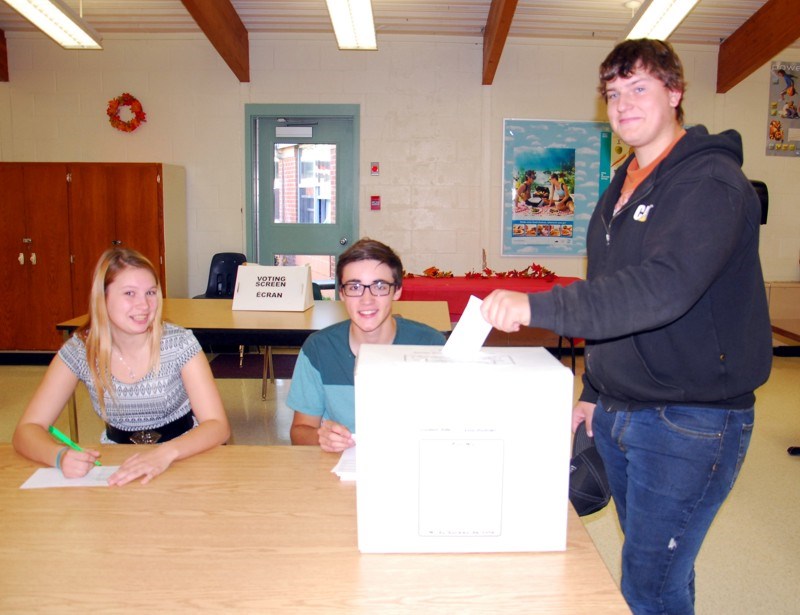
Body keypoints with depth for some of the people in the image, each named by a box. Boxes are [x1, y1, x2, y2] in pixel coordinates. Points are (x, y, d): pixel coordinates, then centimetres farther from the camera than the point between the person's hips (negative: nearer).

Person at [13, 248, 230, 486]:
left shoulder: (179, 343, -15)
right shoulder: (79, 350, -9)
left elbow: (218, 426, -19)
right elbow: (26, 429, -8)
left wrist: (166, 453, -37)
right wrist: (61, 455, -30)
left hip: (183, 460, -2)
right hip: (117, 462, 3)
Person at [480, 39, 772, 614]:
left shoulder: (711, 181, -14)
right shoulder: (622, 189, 13)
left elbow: (663, 287, -31)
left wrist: (538, 306, -36)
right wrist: (594, 390, 17)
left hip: (691, 421, -8)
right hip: (618, 413, 8)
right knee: (651, 563, 20)